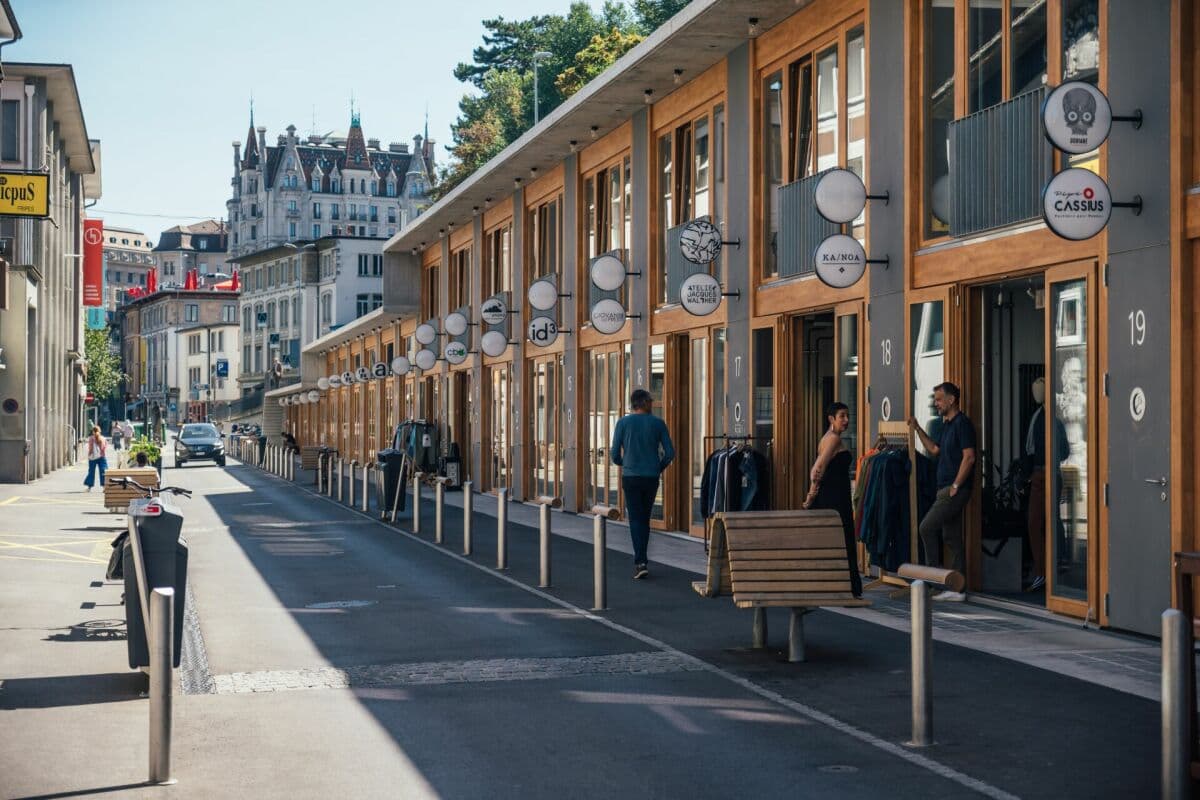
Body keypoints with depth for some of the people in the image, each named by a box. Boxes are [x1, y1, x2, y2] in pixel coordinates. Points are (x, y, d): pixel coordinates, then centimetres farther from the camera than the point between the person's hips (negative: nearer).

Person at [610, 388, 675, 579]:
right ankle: (641, 559, 20)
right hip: (651, 478, 2)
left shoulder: (623, 423, -1)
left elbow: (615, 453, -1)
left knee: (636, 519, -3)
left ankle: (640, 562, -16)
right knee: (645, 519, 15)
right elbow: (670, 452, 0)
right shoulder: (658, 424, 2)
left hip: (631, 477, -2)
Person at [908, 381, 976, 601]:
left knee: (927, 527, -12)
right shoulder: (947, 425, 17)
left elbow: (969, 457, -18)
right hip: (946, 489, 10)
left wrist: (955, 486, -18)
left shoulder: (962, 423, -12)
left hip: (956, 490, -10)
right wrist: (918, 429, 19)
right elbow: (935, 450, 28)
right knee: (952, 537, 9)